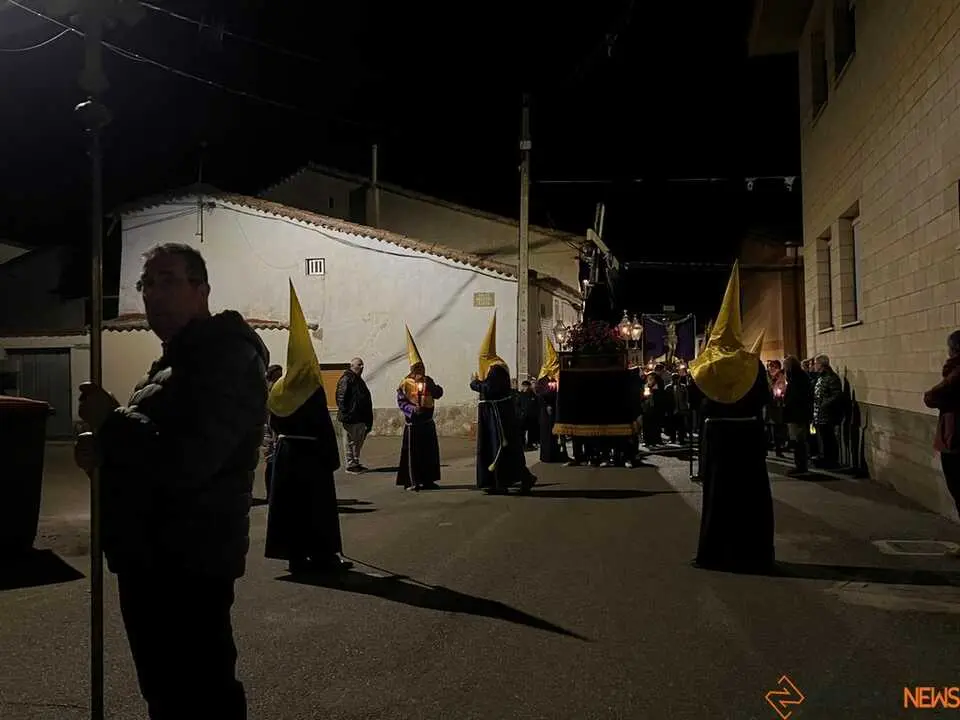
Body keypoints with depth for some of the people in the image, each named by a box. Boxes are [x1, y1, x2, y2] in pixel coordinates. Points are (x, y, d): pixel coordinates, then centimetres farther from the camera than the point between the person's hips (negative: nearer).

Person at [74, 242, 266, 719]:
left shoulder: (226, 358, -18)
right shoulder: (178, 359, 15)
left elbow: (183, 463, -30)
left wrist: (108, 421, -15)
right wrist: (104, 449, 1)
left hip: (189, 564, -10)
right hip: (153, 557, 10)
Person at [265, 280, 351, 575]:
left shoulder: (279, 389, 4)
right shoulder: (314, 390, -14)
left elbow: (274, 424, 11)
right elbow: (325, 427, -15)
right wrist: (333, 458, -10)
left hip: (286, 452, 6)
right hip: (312, 453, -6)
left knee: (290, 503, 8)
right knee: (318, 505, 2)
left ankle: (295, 555, 12)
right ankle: (322, 555, 7)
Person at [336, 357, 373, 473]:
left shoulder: (358, 380, 19)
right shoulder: (346, 379, -11)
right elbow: (341, 398, -17)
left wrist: (368, 418, 21)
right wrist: (344, 414, -23)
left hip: (360, 418, 10)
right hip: (351, 417, -10)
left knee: (359, 441, 14)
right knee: (352, 441, -3)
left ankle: (356, 463, 23)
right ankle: (351, 465, 4)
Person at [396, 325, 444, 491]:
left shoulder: (427, 380, 8)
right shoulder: (406, 383, -6)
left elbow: (438, 394, -2)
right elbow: (401, 402, -10)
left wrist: (430, 385, -16)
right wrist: (413, 409, -23)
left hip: (428, 422, 5)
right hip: (413, 422, -5)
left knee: (430, 451, 9)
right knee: (412, 452, -3)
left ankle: (427, 480, 19)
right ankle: (411, 481, 3)